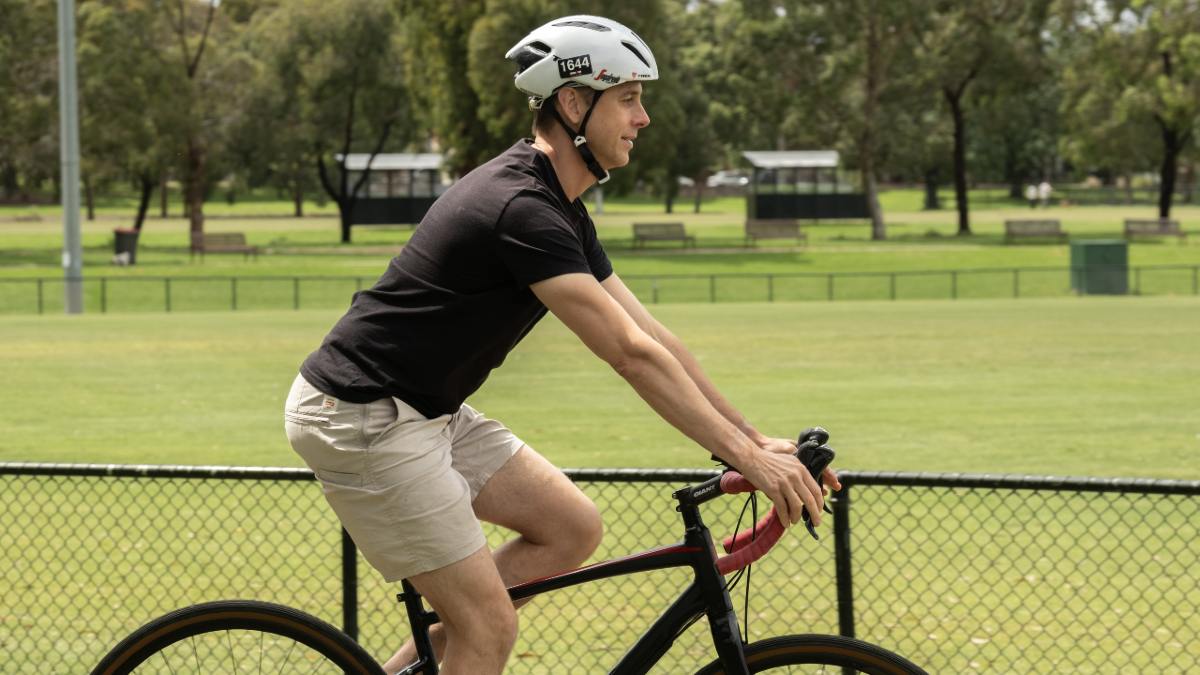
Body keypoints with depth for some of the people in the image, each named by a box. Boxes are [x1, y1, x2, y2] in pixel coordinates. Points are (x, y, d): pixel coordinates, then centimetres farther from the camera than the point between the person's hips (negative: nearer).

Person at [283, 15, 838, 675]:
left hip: (427, 411, 10)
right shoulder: (521, 209, -23)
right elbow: (631, 354, -25)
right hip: (361, 420, -10)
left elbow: (652, 338, 13)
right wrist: (746, 458, -24)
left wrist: (756, 438, 9)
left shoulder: (563, 215, 10)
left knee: (572, 529, 7)